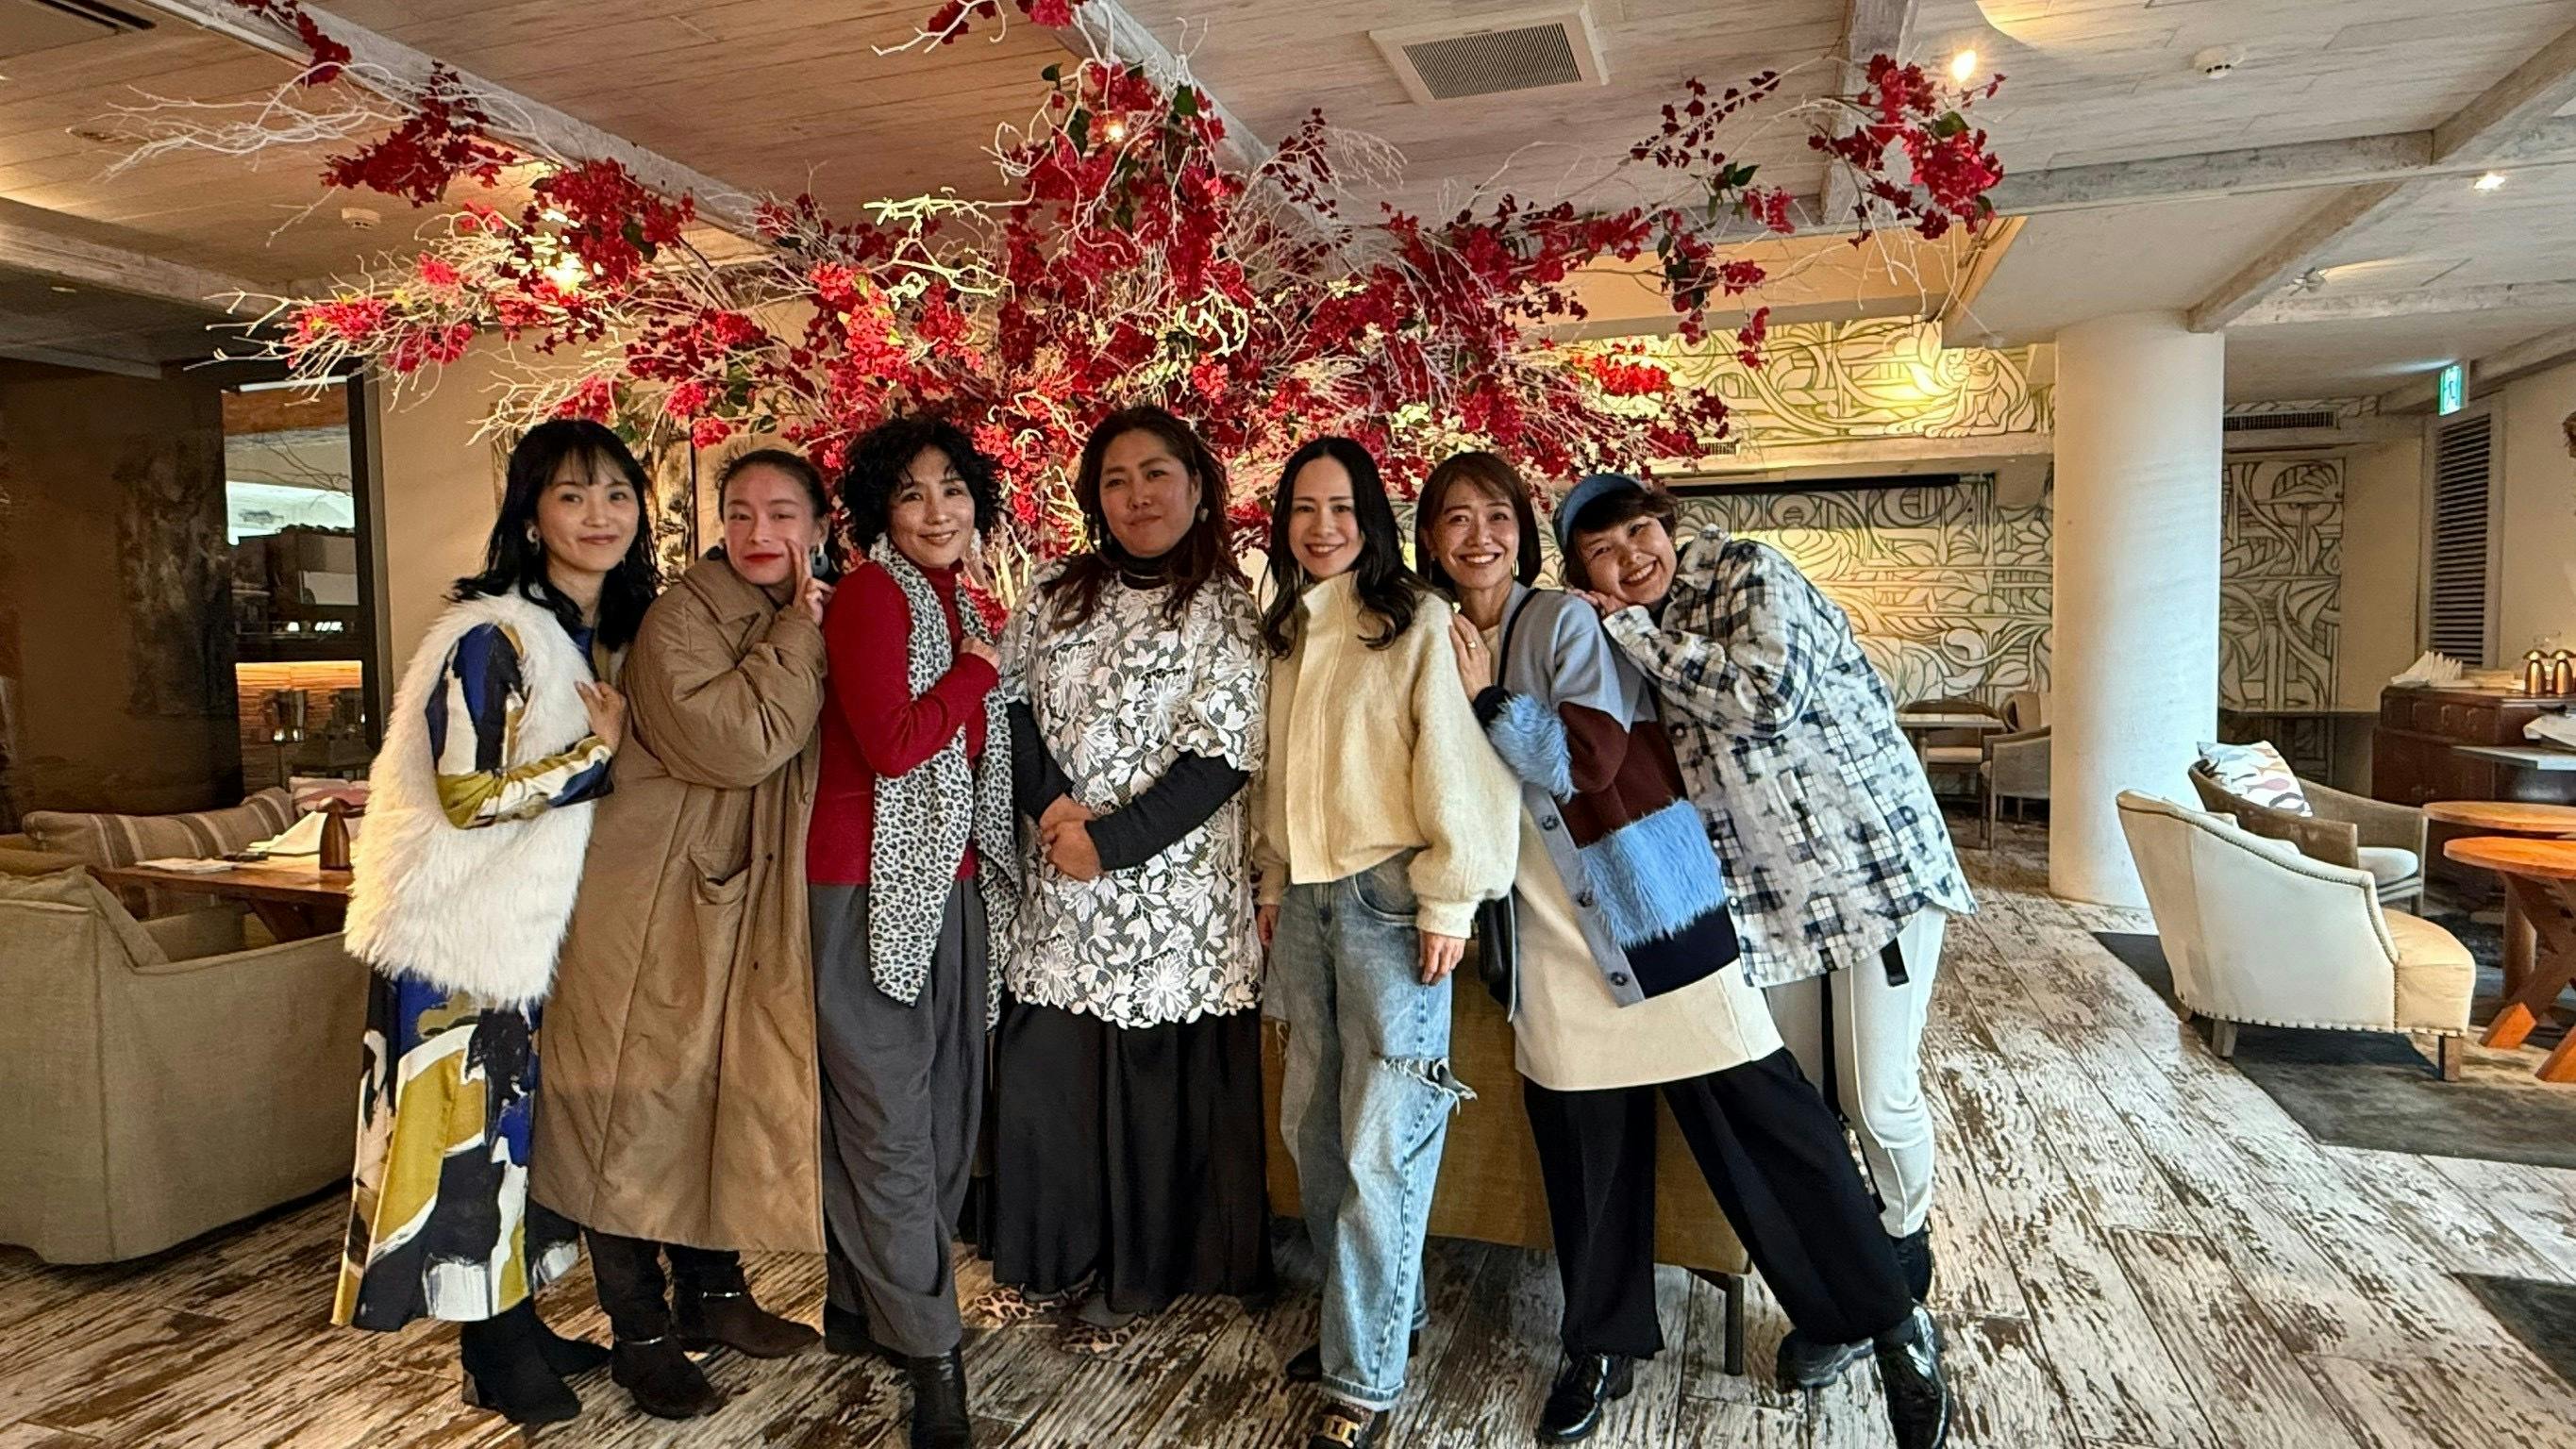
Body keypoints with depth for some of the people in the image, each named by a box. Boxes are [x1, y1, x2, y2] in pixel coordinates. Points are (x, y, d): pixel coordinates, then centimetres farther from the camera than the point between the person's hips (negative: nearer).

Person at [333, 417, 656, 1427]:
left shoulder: (610, 634, 8)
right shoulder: (493, 635, -18)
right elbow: (468, 793, -22)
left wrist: (612, 744, 0)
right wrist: (600, 750, -18)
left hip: (544, 925, 8)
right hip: (467, 930, -8)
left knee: (521, 1120, 16)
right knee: (474, 1125, 4)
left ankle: (515, 1321, 30)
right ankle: (492, 1353, 18)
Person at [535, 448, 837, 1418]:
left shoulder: (815, 623, 9)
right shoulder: (682, 616, -12)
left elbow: (825, 759, 9)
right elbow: (734, 742, -26)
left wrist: (811, 626, -2)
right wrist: (797, 633, -18)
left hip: (755, 900, 7)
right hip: (655, 899, -7)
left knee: (734, 1092, 14)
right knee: (641, 1101, 3)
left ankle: (711, 1292, 31)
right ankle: (641, 1331, 18)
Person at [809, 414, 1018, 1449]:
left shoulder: (953, 601, 14)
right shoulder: (870, 594, -10)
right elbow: (891, 744, -20)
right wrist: (979, 667, -10)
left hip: (950, 880, 8)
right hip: (871, 881, -8)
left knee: (943, 1112, 14)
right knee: (891, 1120, 0)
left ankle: (862, 1307, 31)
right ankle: (929, 1350, 11)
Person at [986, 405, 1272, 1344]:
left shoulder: (1227, 610, -3)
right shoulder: (1058, 596, 11)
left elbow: (1223, 755, -10)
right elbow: (1012, 703, 7)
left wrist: (1112, 840, -15)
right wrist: (1051, 805, -10)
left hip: (1175, 887, -3)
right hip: (1060, 882, 4)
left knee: (1159, 1079, 4)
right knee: (1045, 1072, 7)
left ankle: (1134, 1273, 23)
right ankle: (1055, 1257, 28)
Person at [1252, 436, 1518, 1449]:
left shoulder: (1418, 622, -6)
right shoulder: (1285, 634, 14)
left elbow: (1457, 765, -10)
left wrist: (1448, 902, -12)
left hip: (1389, 898, -6)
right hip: (1306, 900, 7)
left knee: (1381, 1143, -3)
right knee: (1311, 1123, 11)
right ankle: (1381, 1309, 31)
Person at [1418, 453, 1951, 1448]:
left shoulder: (1566, 622, -7)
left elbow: (1591, 758, -18)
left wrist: (1488, 701, -17)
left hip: (1652, 906, -5)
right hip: (1552, 932, 5)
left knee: (1755, 1112, -2)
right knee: (1583, 1140, 10)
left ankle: (1890, 1322, 15)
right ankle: (1604, 1347, 28)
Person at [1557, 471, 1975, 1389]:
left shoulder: (1747, 573, -11)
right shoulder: (1618, 646, 6)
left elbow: (1768, 693, -29)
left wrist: (1632, 629, -21)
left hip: (1877, 860, -5)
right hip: (1765, 896, 5)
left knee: (1877, 1097, 0)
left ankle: (1903, 1263, 31)